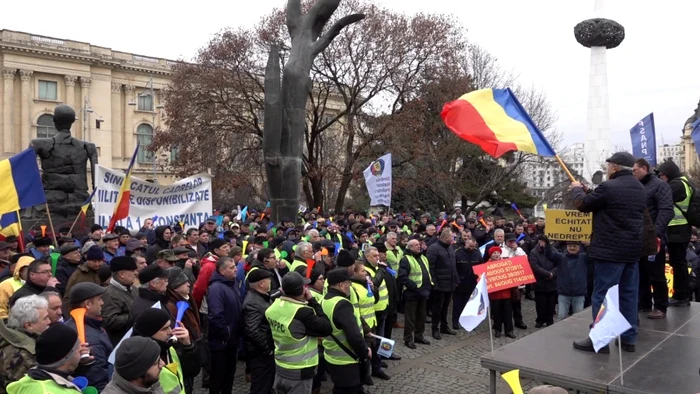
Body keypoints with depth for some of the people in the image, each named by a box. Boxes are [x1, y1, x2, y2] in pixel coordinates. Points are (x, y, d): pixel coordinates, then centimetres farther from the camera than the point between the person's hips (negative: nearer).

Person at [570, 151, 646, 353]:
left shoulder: (609, 187, -16)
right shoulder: (640, 188, 13)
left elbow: (583, 204, -4)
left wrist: (577, 189, 15)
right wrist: (588, 191, 21)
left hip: (610, 250, -9)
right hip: (632, 248, 9)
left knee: (602, 295, -3)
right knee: (629, 294, 13)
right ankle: (628, 338, 19)